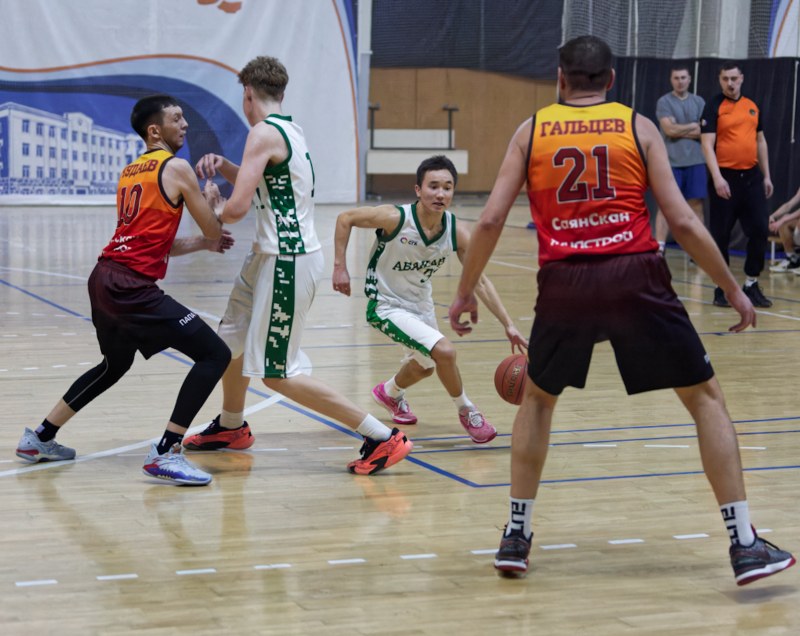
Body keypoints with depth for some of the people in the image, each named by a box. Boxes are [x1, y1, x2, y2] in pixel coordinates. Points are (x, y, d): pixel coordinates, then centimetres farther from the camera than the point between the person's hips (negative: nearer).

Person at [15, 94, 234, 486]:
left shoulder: (129, 172, 21)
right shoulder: (176, 168, -4)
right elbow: (213, 229, 3)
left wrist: (203, 243, 29)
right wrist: (210, 200, 22)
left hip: (105, 278, 9)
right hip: (133, 286, -9)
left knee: (115, 365, 32)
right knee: (215, 355, -7)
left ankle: (40, 439, 39)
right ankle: (165, 454, -11)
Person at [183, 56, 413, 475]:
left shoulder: (264, 133, -15)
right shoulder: (290, 130, 14)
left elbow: (238, 207, -22)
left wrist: (213, 218, 0)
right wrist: (222, 165, 10)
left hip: (288, 262, -10)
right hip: (271, 255, 10)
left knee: (277, 374, -7)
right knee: (231, 340, 24)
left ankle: (383, 438, -6)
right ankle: (230, 428, 47)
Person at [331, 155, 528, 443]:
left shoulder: (457, 232, -17)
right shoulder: (396, 218, -29)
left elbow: (479, 281, -11)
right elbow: (345, 219, -16)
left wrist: (508, 325, -16)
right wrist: (340, 266, -20)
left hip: (421, 304, 7)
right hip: (386, 306, -6)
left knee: (425, 365, 29)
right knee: (444, 351, -23)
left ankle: (390, 393, 62)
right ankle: (467, 413, 2)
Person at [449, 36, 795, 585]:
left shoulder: (532, 131, 12)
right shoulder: (638, 127, 9)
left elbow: (490, 221, 6)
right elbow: (681, 221, 2)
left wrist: (465, 292, 18)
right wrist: (734, 289, 11)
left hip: (565, 282, 1)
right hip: (635, 277, -1)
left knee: (537, 398, 26)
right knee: (706, 397, 11)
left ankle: (516, 536, 24)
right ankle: (745, 545, 5)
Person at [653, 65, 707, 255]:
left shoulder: (699, 102, 10)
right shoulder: (664, 102, -1)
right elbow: (669, 129, -14)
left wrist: (680, 130, -8)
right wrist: (693, 126, -3)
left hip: (695, 162, 3)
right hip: (671, 162, -3)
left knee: (696, 205, 5)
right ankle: (659, 248, -4)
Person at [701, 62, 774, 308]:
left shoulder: (752, 106, 13)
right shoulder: (714, 107, -4)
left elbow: (760, 141, 19)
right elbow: (707, 144, -12)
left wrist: (766, 175, 14)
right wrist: (717, 177, -22)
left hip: (752, 176, 5)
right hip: (725, 177, -5)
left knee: (759, 230, 2)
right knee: (721, 235, 1)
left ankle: (752, 284, 13)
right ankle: (722, 288, 10)